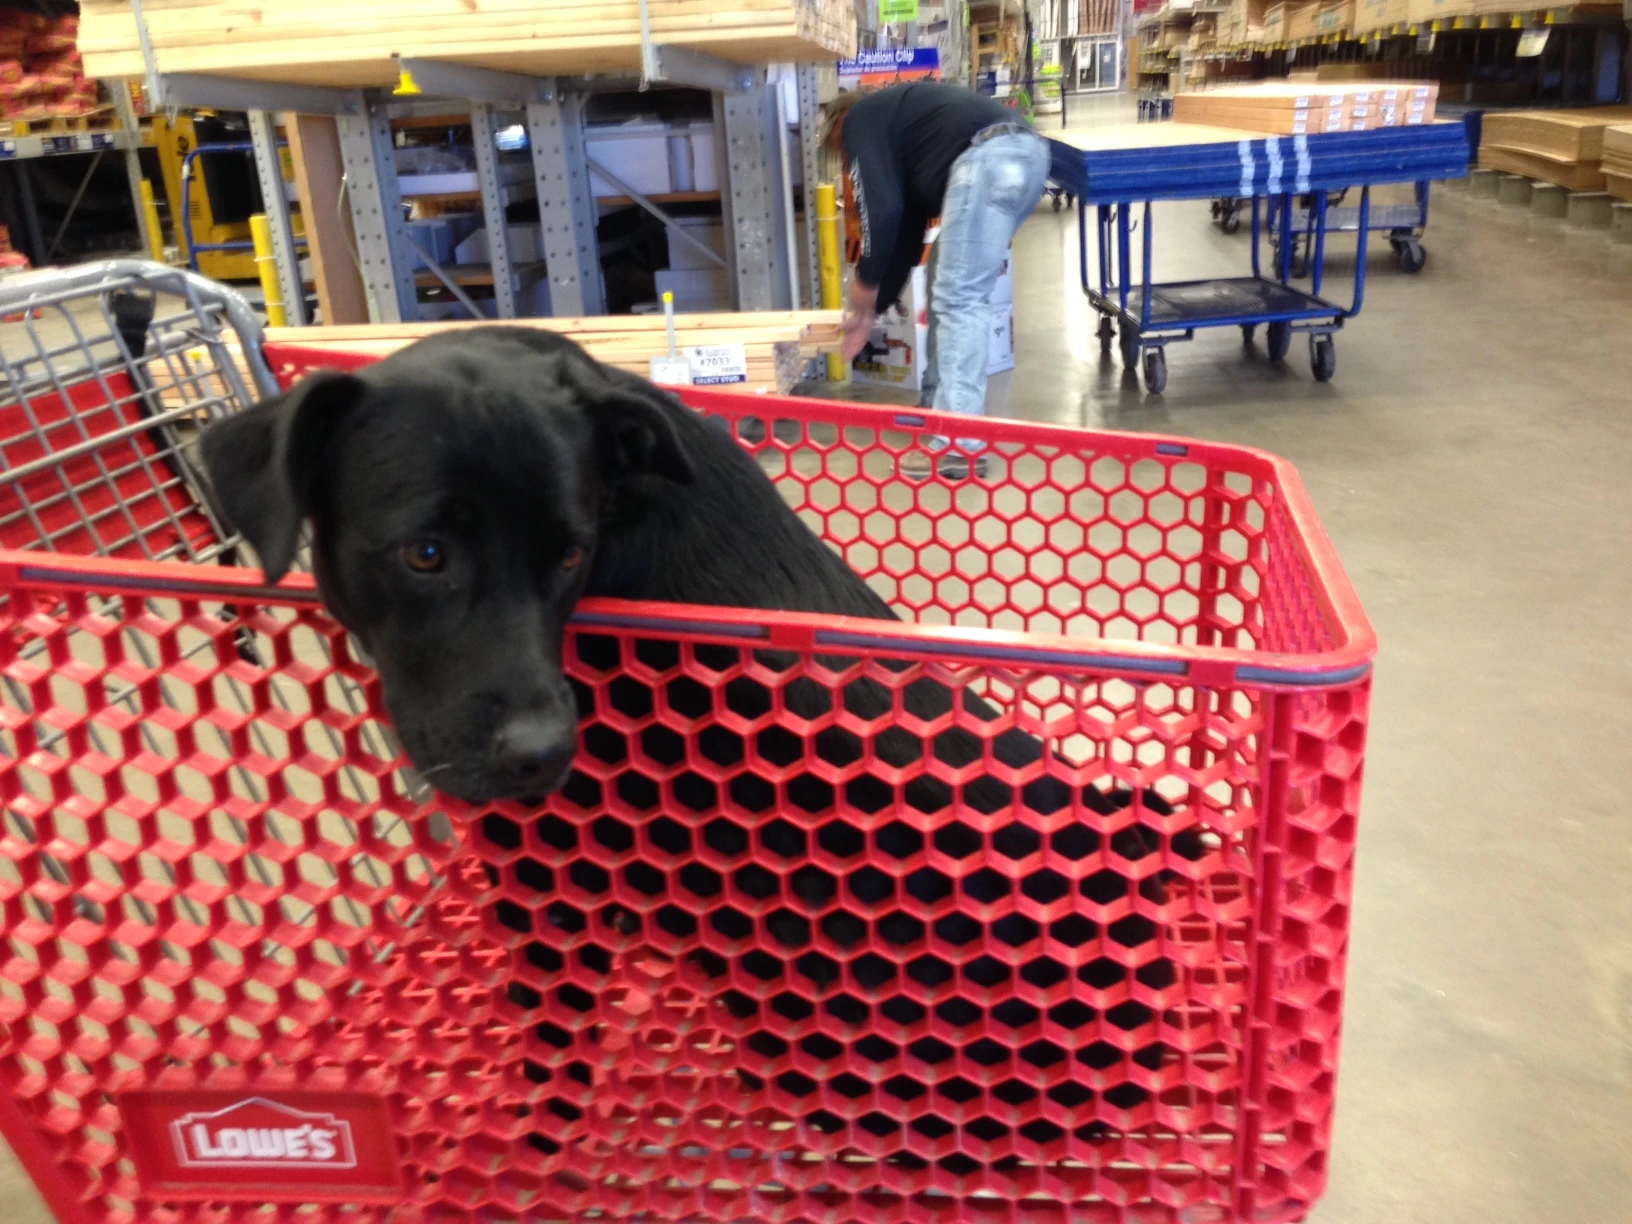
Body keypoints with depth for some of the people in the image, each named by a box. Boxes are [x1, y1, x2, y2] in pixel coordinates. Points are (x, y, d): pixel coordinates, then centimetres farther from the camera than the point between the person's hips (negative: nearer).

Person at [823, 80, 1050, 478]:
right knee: (950, 289, 21)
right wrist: (873, 308, 38)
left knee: (958, 300, -8)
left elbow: (883, 211, -2)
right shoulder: (897, 119, 37)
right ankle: (939, 404, 28)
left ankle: (958, 447, -10)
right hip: (1027, 153, 9)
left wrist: (865, 284, 11)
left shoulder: (861, 120, 13)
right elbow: (907, 229, 36)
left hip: (988, 158, -9)